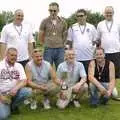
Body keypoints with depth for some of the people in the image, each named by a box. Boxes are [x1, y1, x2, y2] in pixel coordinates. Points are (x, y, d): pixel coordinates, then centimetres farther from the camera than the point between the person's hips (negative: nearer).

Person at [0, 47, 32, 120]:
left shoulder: (19, 66, 4)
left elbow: (24, 81, -7)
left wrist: (15, 88, -26)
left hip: (14, 92, 4)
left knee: (28, 91, -26)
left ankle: (13, 106, -1)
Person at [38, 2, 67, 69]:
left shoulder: (63, 22, 6)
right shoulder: (45, 21, 1)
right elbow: (40, 36, 7)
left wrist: (61, 44, 10)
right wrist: (47, 44, 10)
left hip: (60, 50, 2)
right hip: (48, 50, -1)